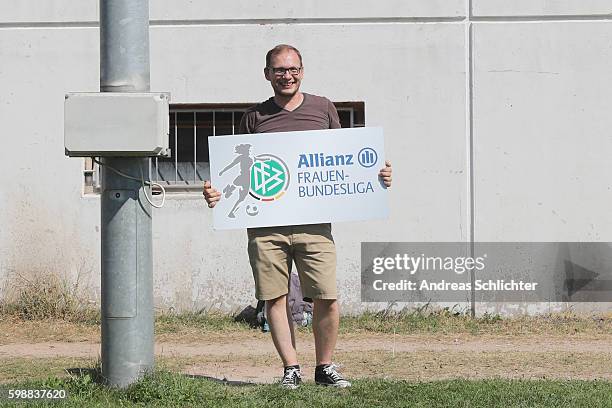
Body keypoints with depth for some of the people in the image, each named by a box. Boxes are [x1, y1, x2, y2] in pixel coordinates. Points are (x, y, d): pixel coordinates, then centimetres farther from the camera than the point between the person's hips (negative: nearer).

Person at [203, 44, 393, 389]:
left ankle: (325, 367, 10)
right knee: (275, 297, 0)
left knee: (327, 298, -5)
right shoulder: (254, 117, 11)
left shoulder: (323, 109, 12)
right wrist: (217, 192, -6)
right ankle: (291, 368, 11)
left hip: (313, 221, 0)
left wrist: (377, 175, 2)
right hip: (265, 224, 0)